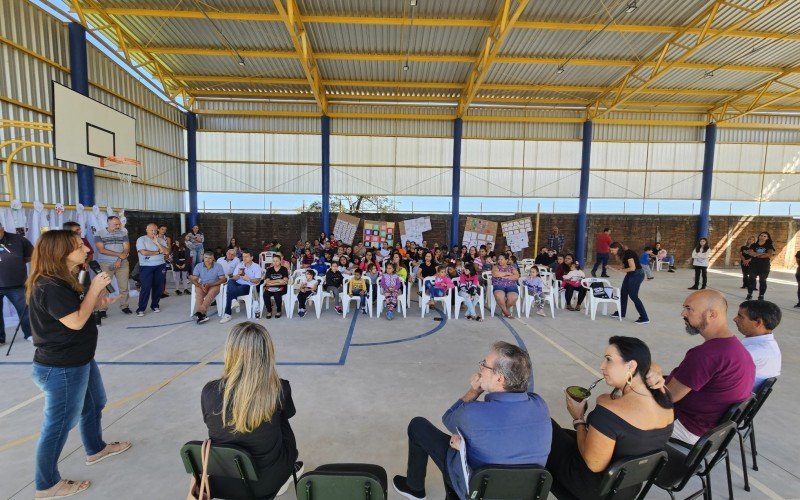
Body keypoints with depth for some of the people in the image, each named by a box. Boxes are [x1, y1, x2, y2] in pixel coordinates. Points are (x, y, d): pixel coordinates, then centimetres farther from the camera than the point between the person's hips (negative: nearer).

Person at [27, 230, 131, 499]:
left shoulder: (63, 280, 6)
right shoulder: (49, 286, -26)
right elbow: (76, 322, -26)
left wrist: (97, 301, -1)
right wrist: (94, 288, -21)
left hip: (79, 360, 10)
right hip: (61, 368, -10)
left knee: (93, 405, 26)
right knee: (58, 425, 7)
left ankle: (96, 449, 47)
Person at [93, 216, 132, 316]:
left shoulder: (123, 233, 6)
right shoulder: (99, 233, -1)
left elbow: (127, 249, 1)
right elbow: (101, 250, -10)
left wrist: (119, 260, -13)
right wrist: (119, 254, -12)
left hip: (122, 263, 2)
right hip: (105, 264, -2)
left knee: (124, 287, 4)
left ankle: (124, 306, 14)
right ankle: (102, 309, 4)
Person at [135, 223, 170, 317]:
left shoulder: (161, 240, 12)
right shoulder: (141, 239, 1)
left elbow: (167, 252, -2)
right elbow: (144, 252, -13)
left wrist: (157, 243, -9)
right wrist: (158, 252, -5)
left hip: (160, 266, 4)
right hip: (146, 267, -4)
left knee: (158, 286, 4)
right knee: (146, 287, -8)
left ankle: (155, 305, 18)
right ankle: (141, 309, -1)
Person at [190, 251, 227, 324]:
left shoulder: (218, 266, -2)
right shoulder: (198, 266, 4)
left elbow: (223, 279, -6)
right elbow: (194, 279, 2)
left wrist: (210, 285, -18)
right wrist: (201, 286, -19)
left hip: (214, 285, -2)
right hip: (201, 285, 2)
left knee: (211, 293, -35)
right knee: (198, 294, -32)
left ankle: (199, 312, -47)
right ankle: (202, 314, -44)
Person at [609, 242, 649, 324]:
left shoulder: (628, 253, -21)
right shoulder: (623, 254, 8)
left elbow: (632, 268, -24)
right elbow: (625, 266, 14)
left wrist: (621, 270, -12)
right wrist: (614, 267, 3)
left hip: (637, 274, -10)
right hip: (630, 274, 10)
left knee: (633, 296, -7)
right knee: (623, 293, 15)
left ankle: (644, 318, 0)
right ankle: (621, 313, 28)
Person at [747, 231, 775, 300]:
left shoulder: (769, 246, 3)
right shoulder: (753, 245, 6)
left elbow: (770, 254, -13)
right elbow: (751, 253, -9)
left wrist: (756, 255, -10)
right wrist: (763, 254, -13)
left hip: (764, 266, -1)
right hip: (753, 265, 1)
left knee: (762, 281, 3)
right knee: (752, 280, 4)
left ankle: (761, 295, 11)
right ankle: (749, 294, 11)